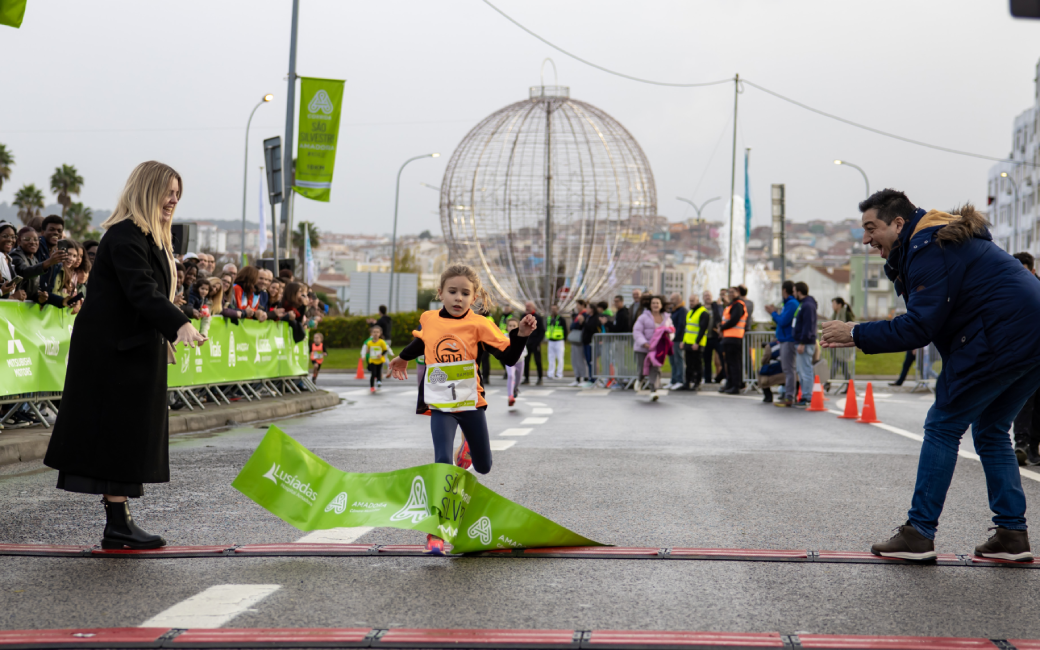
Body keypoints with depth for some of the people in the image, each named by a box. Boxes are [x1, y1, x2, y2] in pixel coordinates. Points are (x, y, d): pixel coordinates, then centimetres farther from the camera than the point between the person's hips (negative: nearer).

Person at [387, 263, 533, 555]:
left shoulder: (478, 325, -9)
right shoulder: (428, 319, -2)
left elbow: (509, 357, -11)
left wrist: (522, 334, -27)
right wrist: (402, 358, 39)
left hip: (471, 403, 0)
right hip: (440, 406, 0)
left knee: (483, 467, 13)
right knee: (442, 461, -19)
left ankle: (468, 446, 52)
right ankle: (436, 531, -12)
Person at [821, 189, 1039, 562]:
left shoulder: (928, 249, -11)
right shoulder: (946, 238, 22)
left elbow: (920, 328, -17)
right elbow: (927, 320, 20)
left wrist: (857, 334, -10)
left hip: (999, 341, -10)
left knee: (942, 426, -1)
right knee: (990, 430, 18)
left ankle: (919, 534, 2)